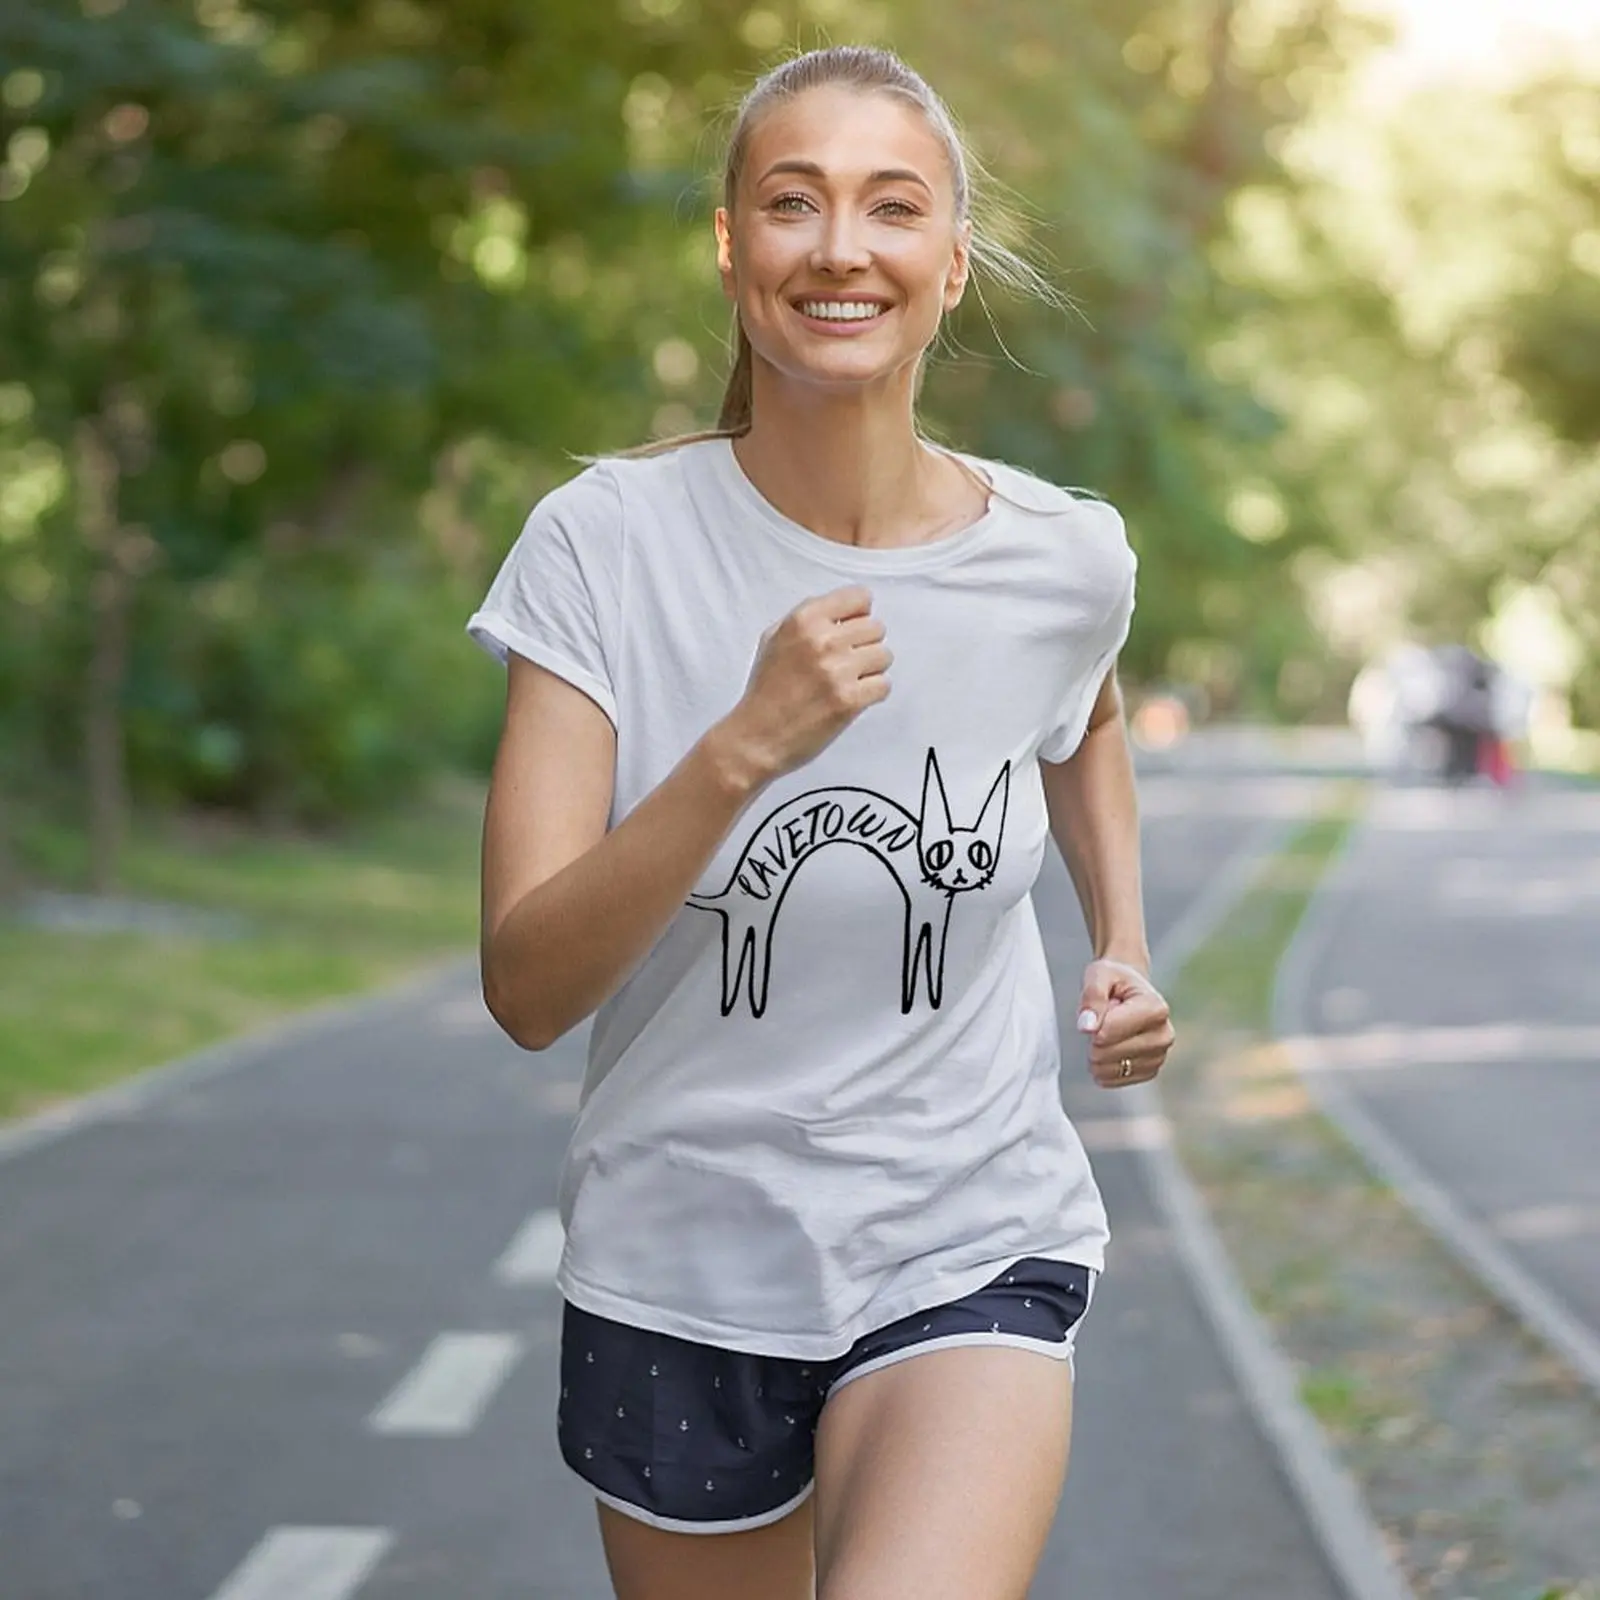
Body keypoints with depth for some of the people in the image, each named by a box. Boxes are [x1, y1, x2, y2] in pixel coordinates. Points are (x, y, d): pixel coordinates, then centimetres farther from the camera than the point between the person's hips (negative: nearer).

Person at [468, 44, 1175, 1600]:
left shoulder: (1063, 559, -5)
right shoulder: (605, 544, -11)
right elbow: (527, 990, -18)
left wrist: (1121, 939, 7)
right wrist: (747, 746, -29)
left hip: (972, 1255, 0)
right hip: (676, 1271, 1)